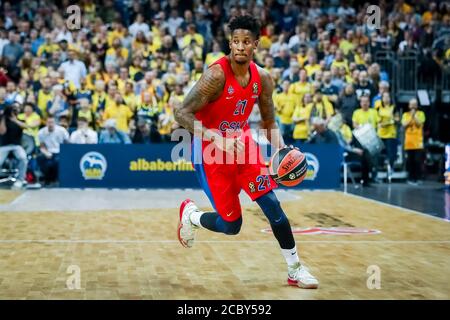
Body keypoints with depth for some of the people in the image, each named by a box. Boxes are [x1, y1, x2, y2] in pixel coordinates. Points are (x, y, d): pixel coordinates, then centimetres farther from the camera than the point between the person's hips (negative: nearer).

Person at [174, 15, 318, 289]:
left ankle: (295, 269, 4)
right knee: (231, 224, -2)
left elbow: (269, 121, 9)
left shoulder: (262, 78, -3)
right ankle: (190, 215, 30)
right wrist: (218, 139, -35)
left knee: (271, 203, -7)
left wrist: (281, 148, -10)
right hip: (211, 149, -5)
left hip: (242, 141, 5)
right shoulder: (217, 74, -22)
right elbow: (182, 114, -24)